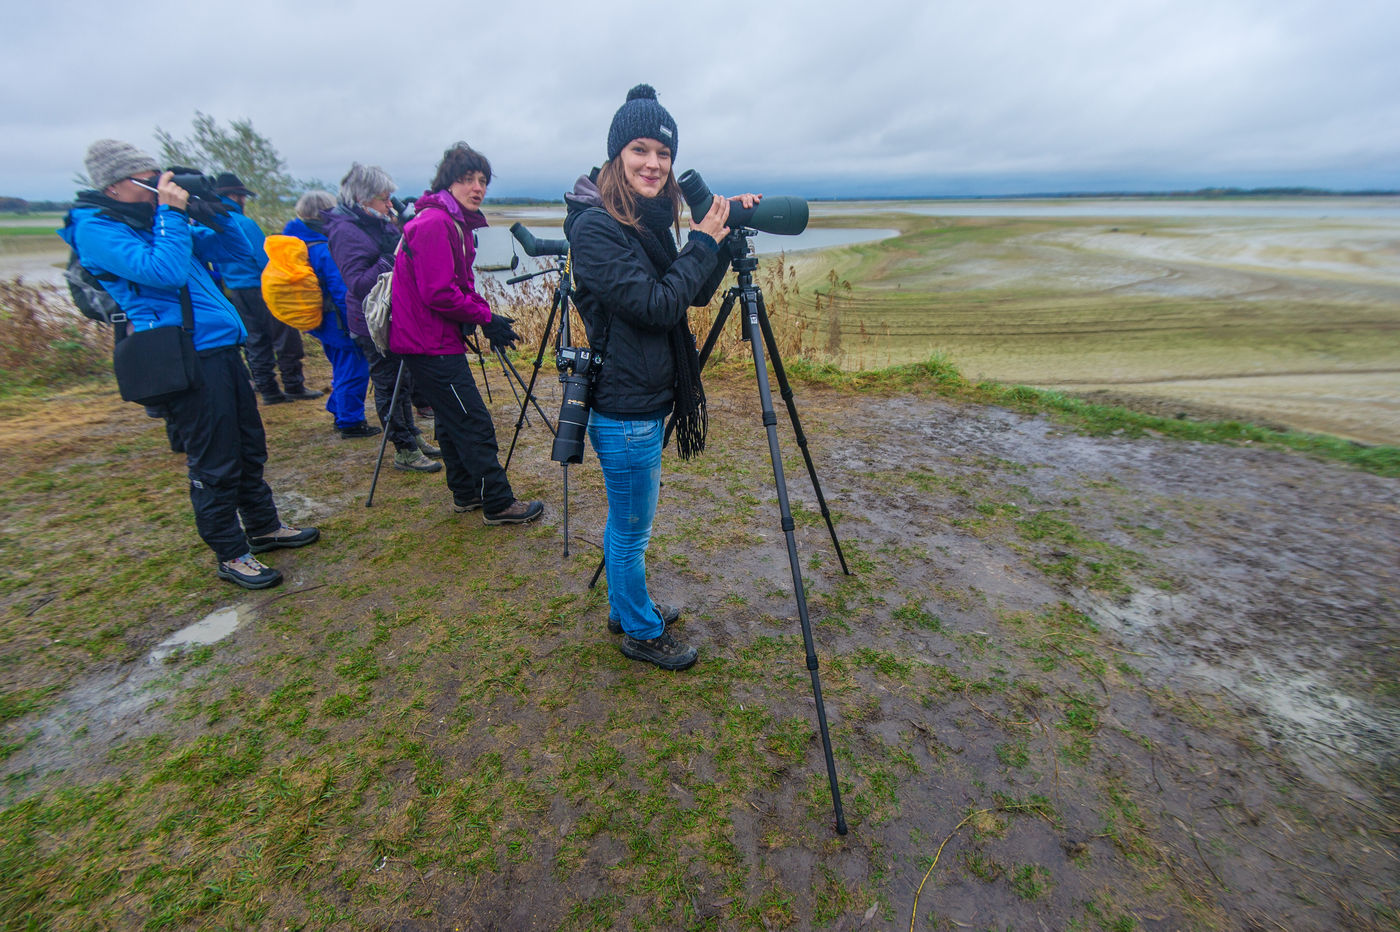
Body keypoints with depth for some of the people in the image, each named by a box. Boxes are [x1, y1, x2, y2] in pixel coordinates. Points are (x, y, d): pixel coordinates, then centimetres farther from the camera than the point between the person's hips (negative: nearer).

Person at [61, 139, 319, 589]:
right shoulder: (95, 228, -7)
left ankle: (263, 527, 32)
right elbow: (165, 271, -22)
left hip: (222, 348, 9)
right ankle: (230, 555, 11)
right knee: (215, 464, -3)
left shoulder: (158, 219, 18)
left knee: (250, 449, 16)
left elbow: (238, 252, 18)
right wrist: (170, 213, -13)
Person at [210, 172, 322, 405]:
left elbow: (216, 266, 14)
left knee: (255, 341, 11)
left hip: (236, 292, 8)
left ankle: (268, 390, 13)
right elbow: (264, 259, -16)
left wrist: (228, 286, 22)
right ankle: (294, 386, 3)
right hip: (261, 289, -8)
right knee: (283, 338, 0)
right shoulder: (244, 223, -14)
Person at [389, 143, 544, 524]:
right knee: (475, 424, -6)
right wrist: (486, 317, -13)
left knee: (454, 420, 17)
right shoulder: (434, 223, -18)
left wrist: (485, 317, 3)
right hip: (431, 344, -11)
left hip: (435, 339, 11)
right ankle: (499, 503, 4)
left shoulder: (457, 223, 15)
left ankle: (466, 494, 29)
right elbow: (438, 294, -23)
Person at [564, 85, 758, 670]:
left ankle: (627, 609, 42)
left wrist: (726, 235, 3)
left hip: (645, 401, 9)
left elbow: (695, 295, 14)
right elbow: (657, 305, -23)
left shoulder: (650, 221, 10)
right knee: (633, 527, 7)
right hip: (624, 408, -9)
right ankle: (642, 632, 28)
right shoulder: (595, 227, -16)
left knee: (626, 520, 22)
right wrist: (704, 241, -12)